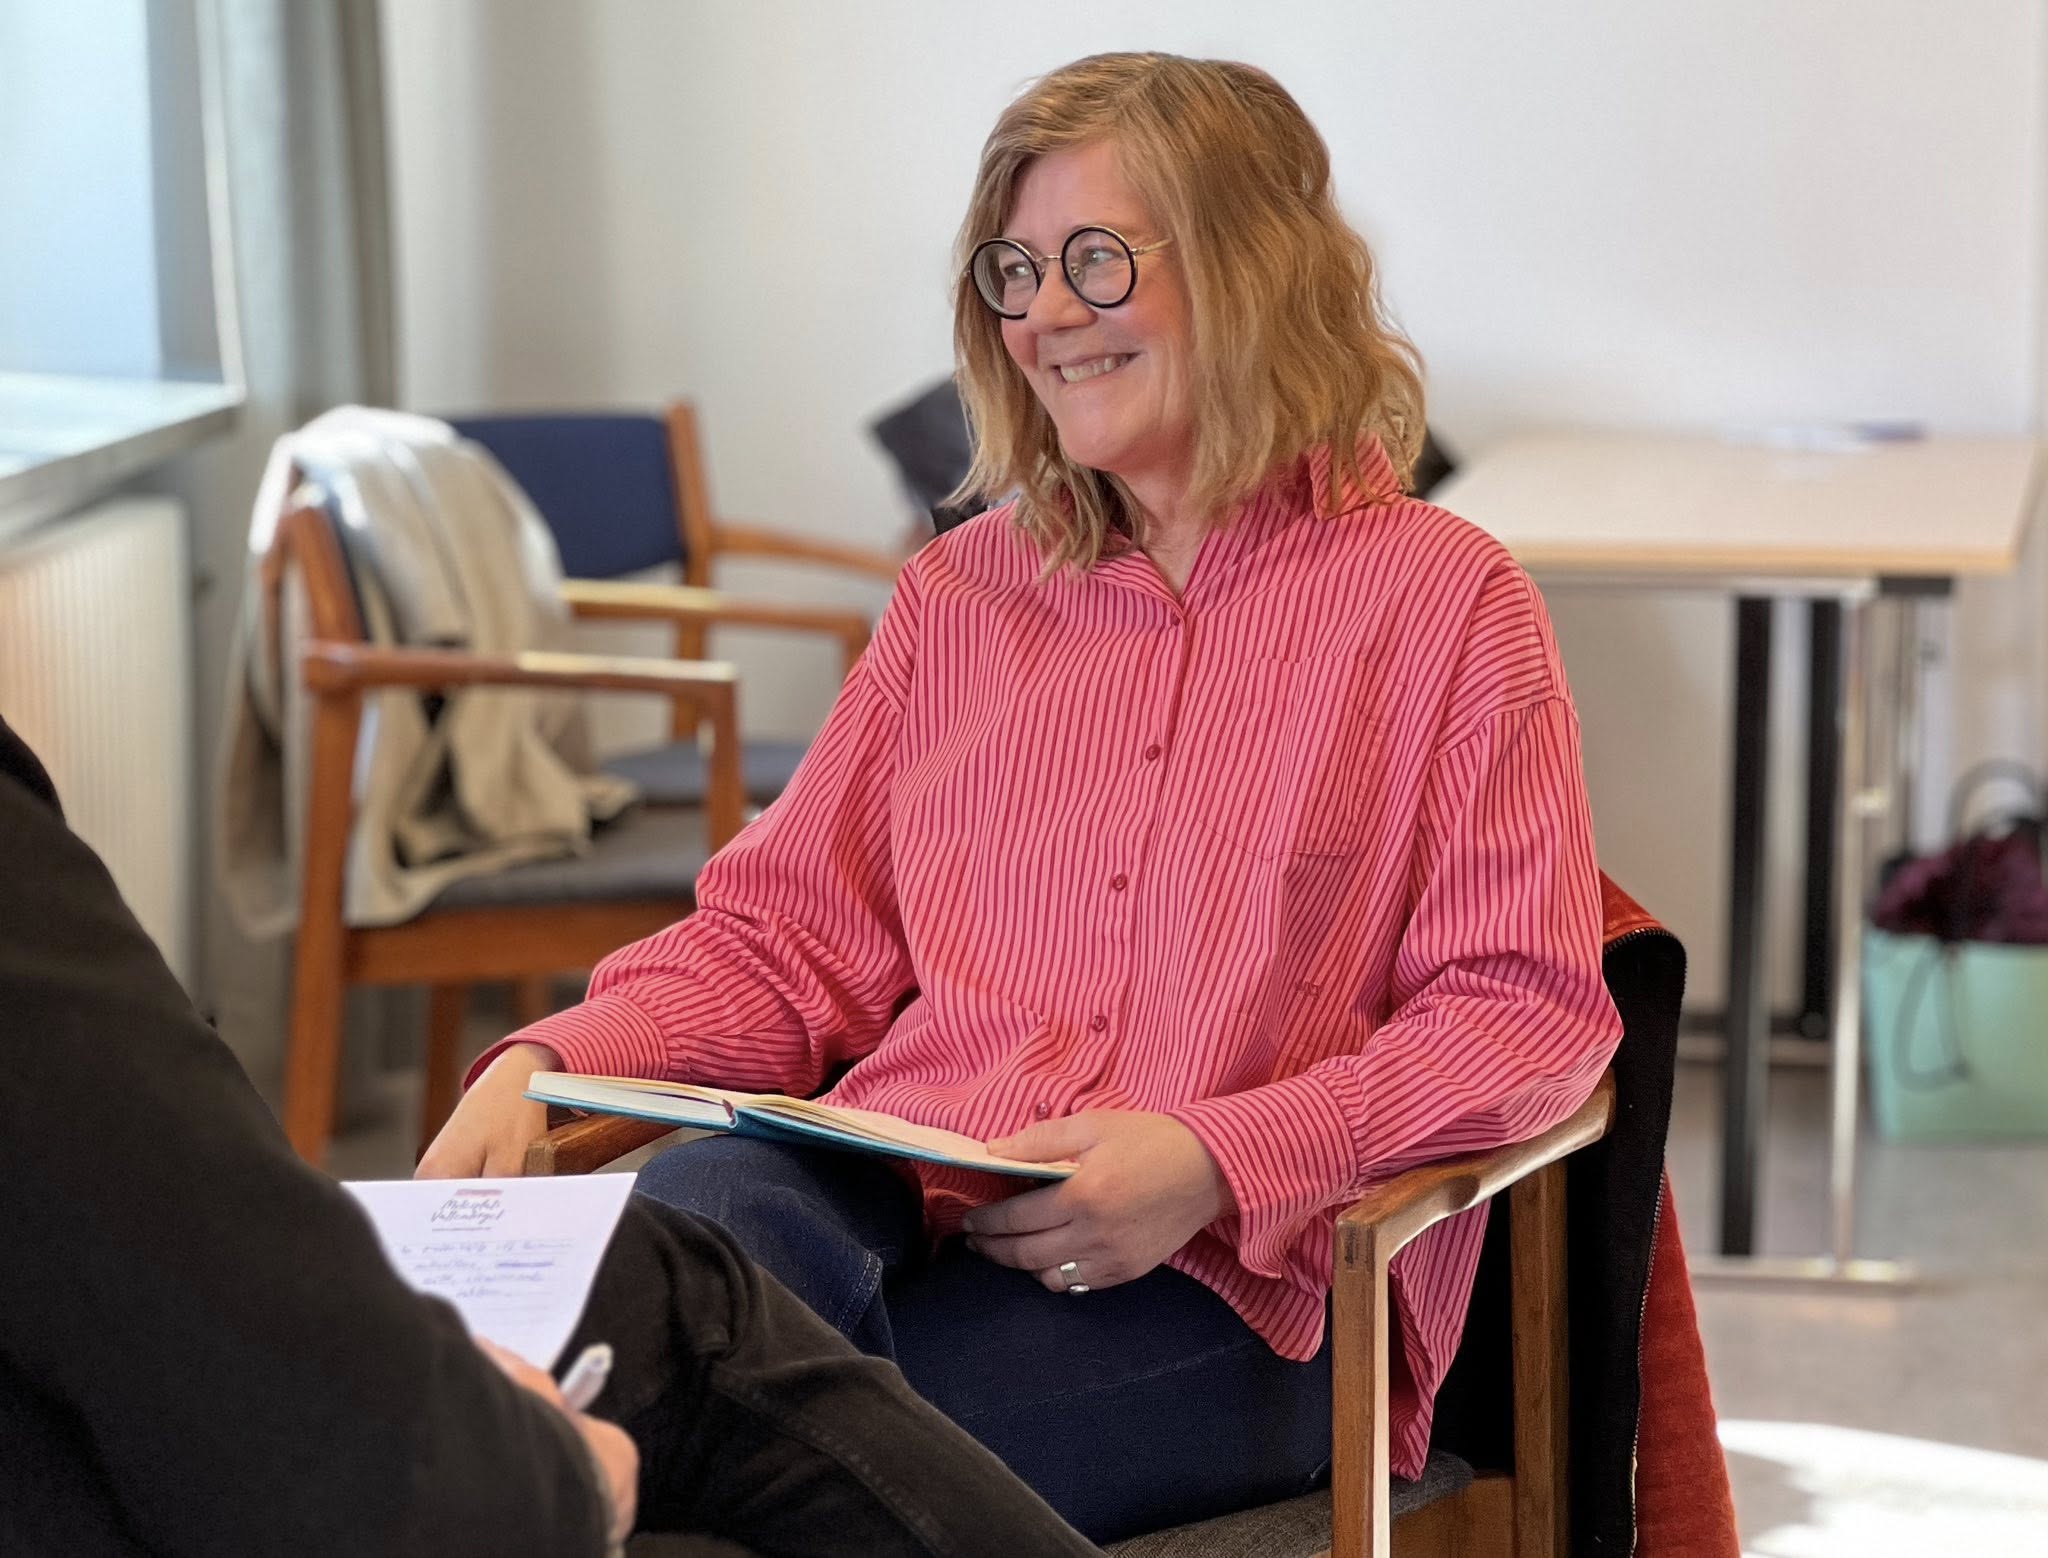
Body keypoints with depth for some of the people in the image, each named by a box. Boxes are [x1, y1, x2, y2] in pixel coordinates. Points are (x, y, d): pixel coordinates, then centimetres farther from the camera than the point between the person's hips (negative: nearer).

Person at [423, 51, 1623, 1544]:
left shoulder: (1443, 599, 8)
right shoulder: (959, 595, 23)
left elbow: (1525, 1007, 0)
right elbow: (784, 940, 21)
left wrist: (1214, 1161, -15)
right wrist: (546, 1065, 1)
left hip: (1226, 1285, -3)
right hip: (890, 1199, 4)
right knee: (699, 1203, -35)